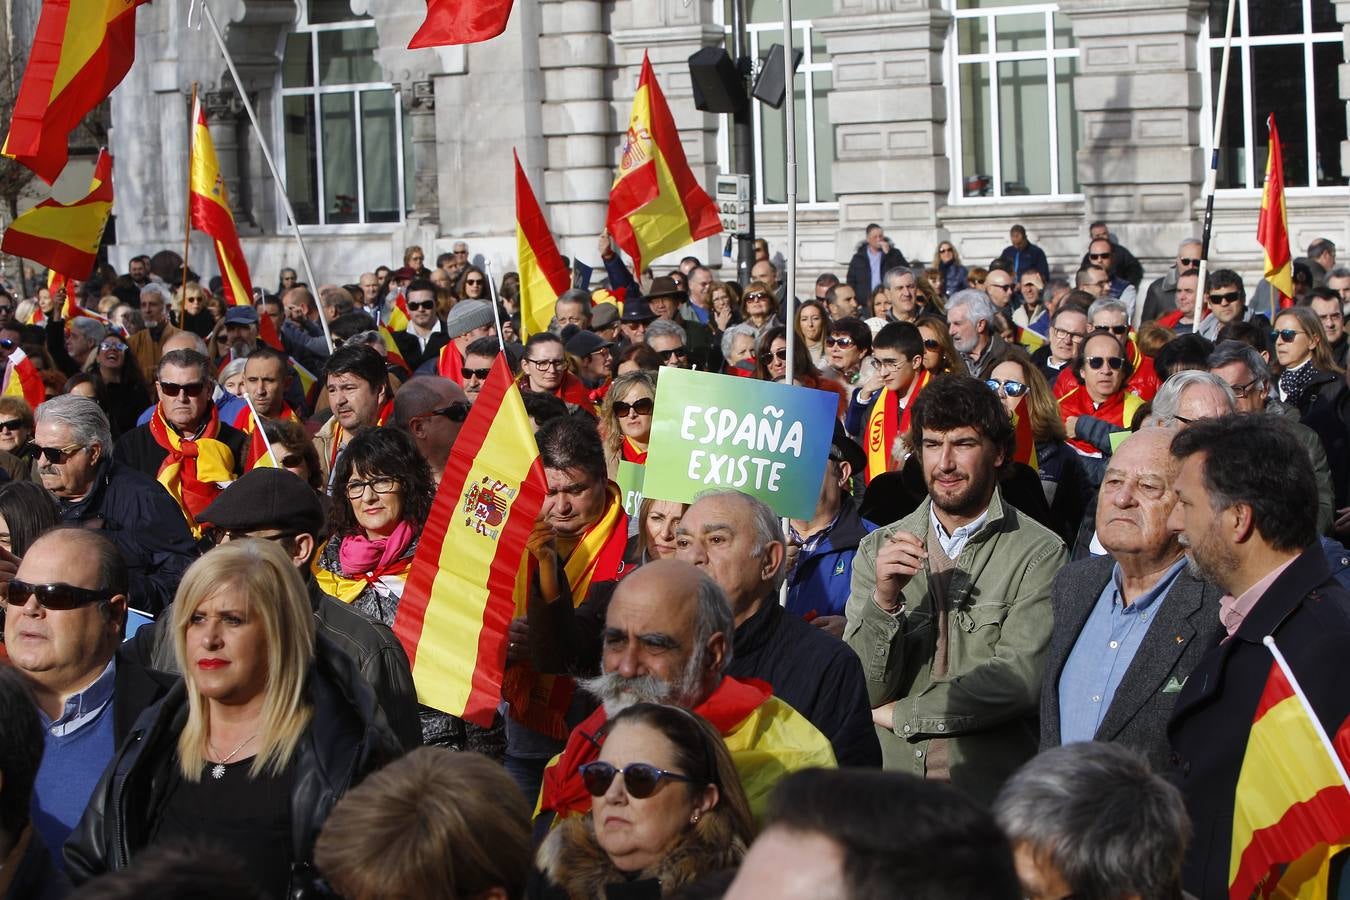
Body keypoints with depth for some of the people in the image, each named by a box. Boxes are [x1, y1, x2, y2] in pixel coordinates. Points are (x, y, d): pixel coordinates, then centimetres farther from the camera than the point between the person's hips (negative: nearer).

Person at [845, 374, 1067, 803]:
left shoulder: (1039, 554, -2)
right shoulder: (878, 549, 9)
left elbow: (1021, 682, -11)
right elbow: (862, 691, 4)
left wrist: (898, 714, -2)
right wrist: (883, 601, -13)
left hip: (993, 789, -2)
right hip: (890, 785, 3)